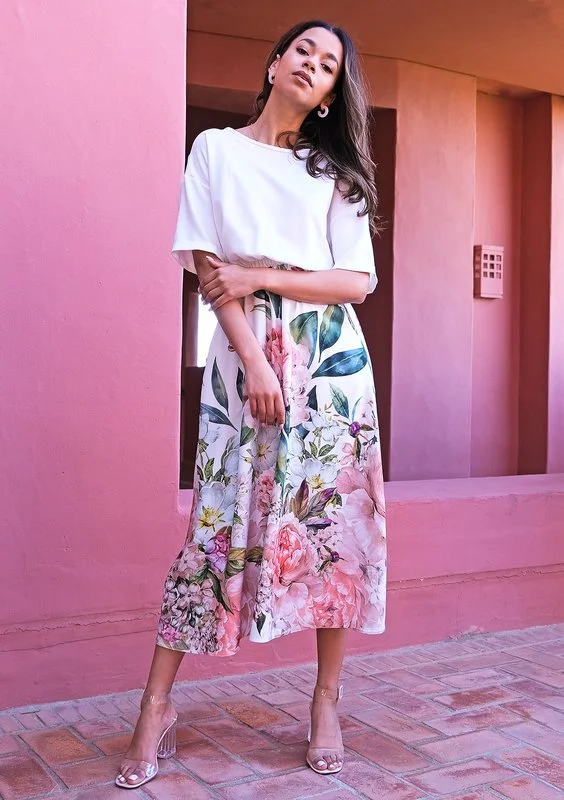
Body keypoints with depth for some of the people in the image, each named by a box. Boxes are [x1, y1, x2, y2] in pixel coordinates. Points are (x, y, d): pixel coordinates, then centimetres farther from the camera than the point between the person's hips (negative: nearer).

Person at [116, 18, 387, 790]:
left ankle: (327, 700, 12)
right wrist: (255, 361, -12)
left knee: (335, 517, 0)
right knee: (223, 517, -6)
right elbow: (209, 268, -1)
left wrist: (261, 277, -9)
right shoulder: (216, 149, 11)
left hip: (333, 357, 3)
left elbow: (360, 281, 3)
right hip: (247, 353, -2)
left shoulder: (335, 172, 15)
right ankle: (157, 707, 4)